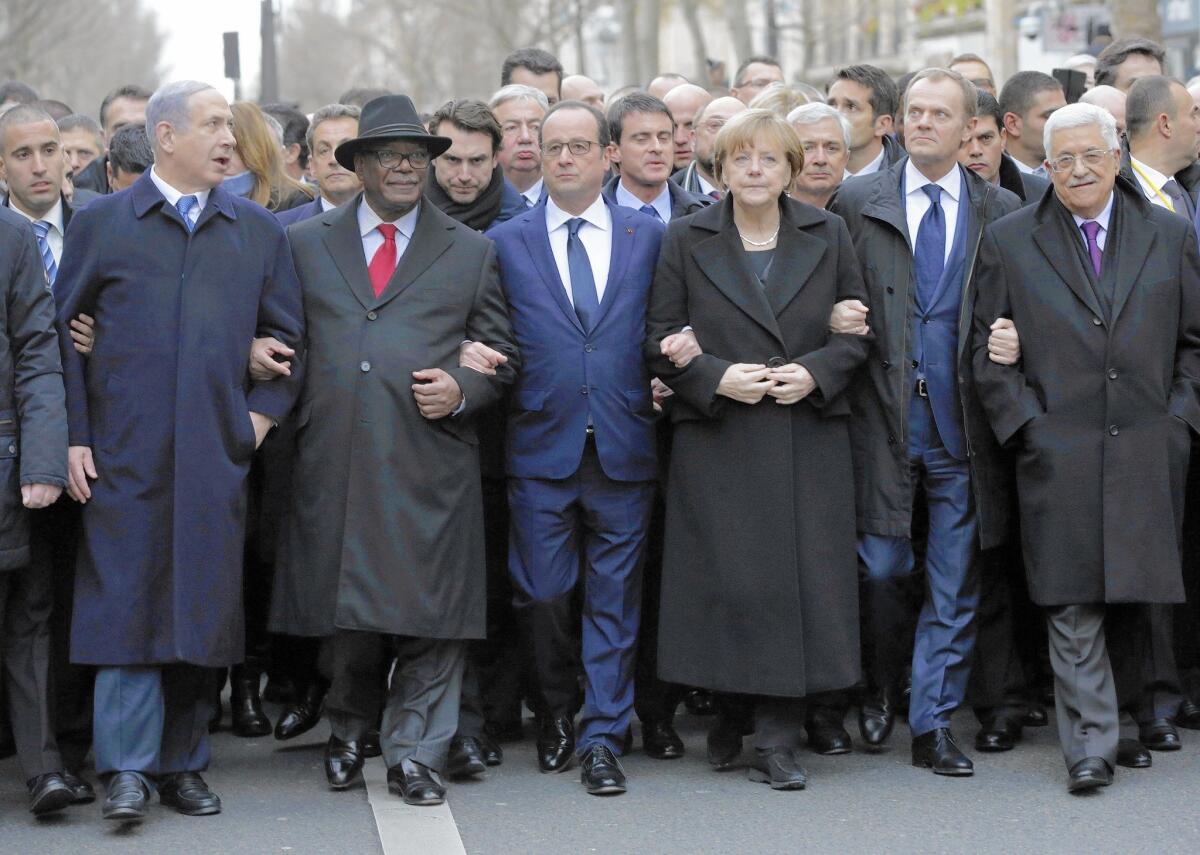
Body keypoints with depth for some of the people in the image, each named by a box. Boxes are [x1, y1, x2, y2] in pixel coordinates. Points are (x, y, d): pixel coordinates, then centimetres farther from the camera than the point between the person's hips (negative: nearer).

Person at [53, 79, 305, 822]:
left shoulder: (259, 231, 13)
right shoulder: (101, 224, 6)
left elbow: (287, 334, 16)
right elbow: (63, 332, 5)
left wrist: (264, 413, 2)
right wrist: (75, 437, -2)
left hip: (217, 455, 2)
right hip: (124, 453, -2)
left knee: (204, 608, 4)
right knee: (127, 602, -6)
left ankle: (184, 764, 14)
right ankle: (128, 768, -3)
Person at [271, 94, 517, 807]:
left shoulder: (471, 252, 14)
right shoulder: (305, 245, 14)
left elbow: (501, 352, 14)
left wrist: (462, 389, -4)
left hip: (432, 461, 0)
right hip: (333, 460, 1)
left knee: (429, 615, -3)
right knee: (345, 611, 5)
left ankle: (415, 755, 6)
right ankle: (350, 731, 25)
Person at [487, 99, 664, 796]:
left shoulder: (649, 237, 8)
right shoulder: (506, 242, 6)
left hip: (624, 451, 0)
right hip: (540, 450, 0)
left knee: (616, 601, 2)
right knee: (543, 596, 4)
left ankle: (603, 739, 9)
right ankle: (557, 717, 25)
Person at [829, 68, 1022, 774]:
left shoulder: (1003, 213, 7)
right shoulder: (856, 204, 5)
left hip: (962, 422, 1)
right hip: (883, 417, -1)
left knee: (955, 587, 3)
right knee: (881, 569, 1)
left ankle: (933, 725, 12)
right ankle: (883, 690, 26)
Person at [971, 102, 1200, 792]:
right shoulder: (1009, 242, 6)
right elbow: (986, 348, 6)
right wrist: (1025, 421, -3)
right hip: (1058, 451, -2)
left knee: (1133, 594, 6)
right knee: (1073, 604, -7)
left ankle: (1119, 718, 23)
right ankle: (1090, 745, -5)